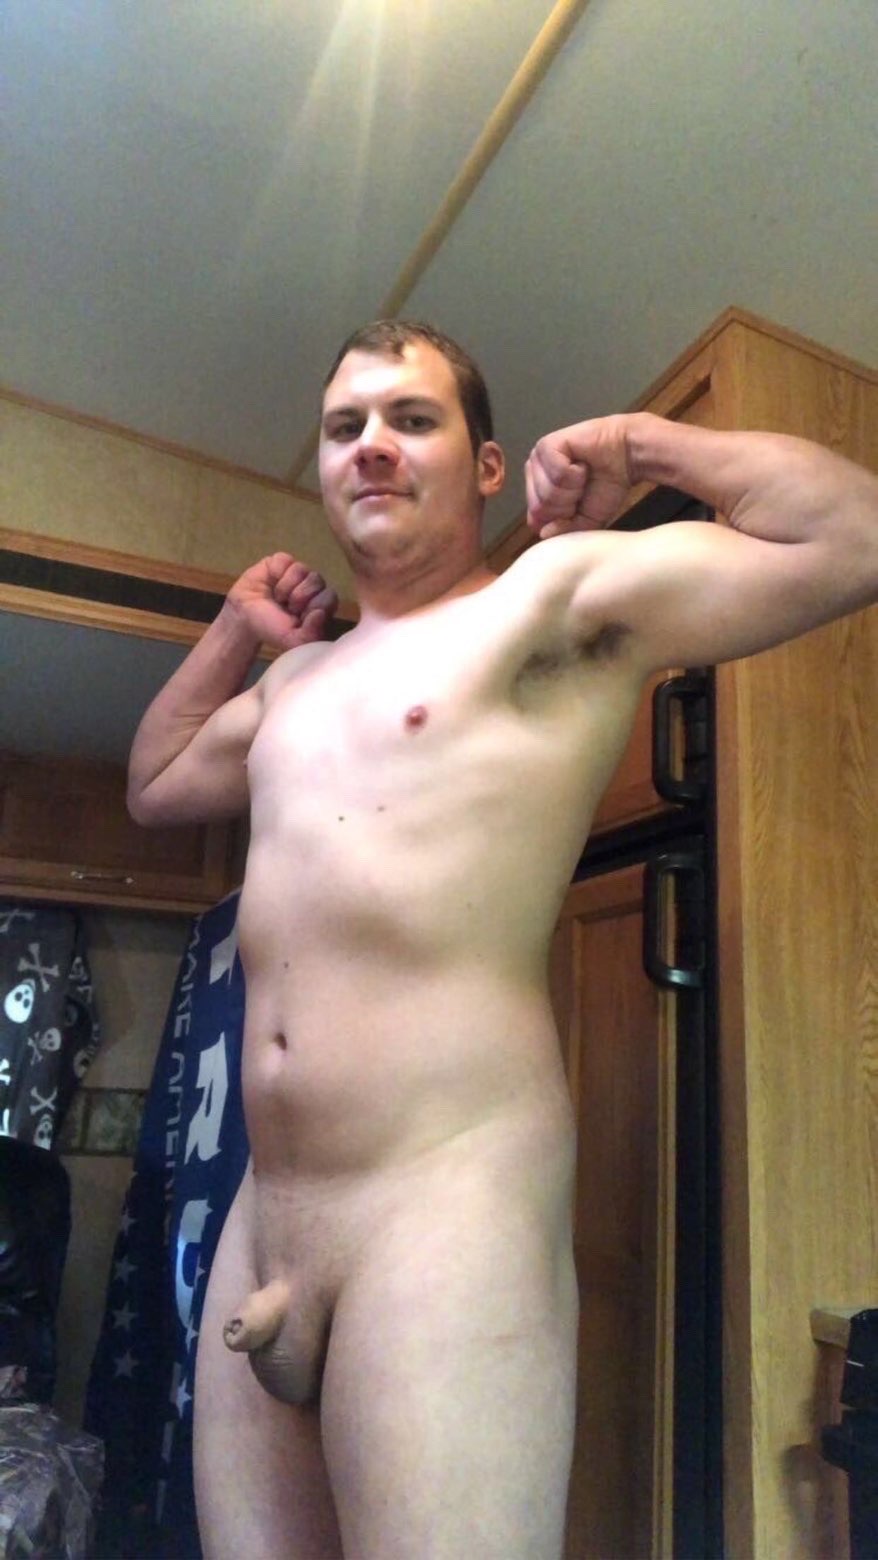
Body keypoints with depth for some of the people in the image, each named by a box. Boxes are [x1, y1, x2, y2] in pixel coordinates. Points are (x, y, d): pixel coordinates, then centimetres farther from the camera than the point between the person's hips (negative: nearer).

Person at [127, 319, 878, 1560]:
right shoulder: (301, 679, 21)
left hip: (447, 1210, -7)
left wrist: (644, 442, 3)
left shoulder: (559, 596, 0)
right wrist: (234, 632, 27)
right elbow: (155, 785, 36)